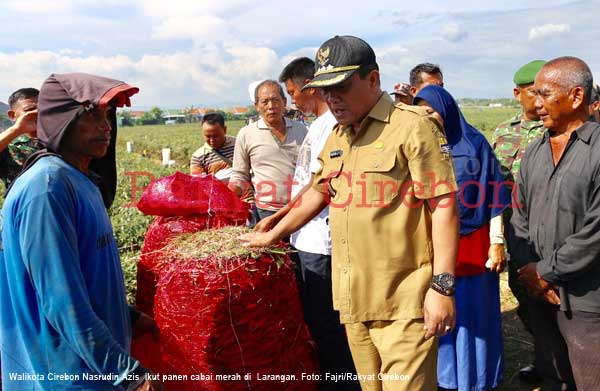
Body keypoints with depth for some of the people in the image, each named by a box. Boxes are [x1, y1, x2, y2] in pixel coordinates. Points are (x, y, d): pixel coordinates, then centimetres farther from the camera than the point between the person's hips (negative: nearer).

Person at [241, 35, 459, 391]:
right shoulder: (336, 137, 15)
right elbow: (319, 193, 26)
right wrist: (272, 236, 29)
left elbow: (444, 205, -13)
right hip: (353, 299, 7)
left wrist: (442, 287, -16)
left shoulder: (412, 126, -9)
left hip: (405, 303, -6)